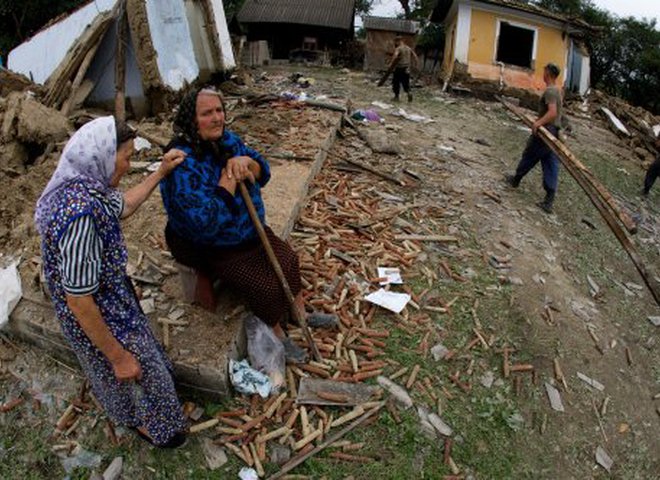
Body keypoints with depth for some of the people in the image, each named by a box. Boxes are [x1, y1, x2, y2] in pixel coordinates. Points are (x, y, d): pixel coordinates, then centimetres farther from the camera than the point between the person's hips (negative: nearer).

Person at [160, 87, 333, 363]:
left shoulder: (227, 140, -6)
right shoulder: (184, 166, -31)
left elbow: (262, 174, 1)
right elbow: (205, 223, -38)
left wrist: (247, 162, -22)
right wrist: (230, 178, -32)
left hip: (250, 231, 8)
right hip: (213, 249, -8)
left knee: (287, 260, 10)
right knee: (266, 287, -12)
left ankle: (300, 313, 33)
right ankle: (278, 336, 16)